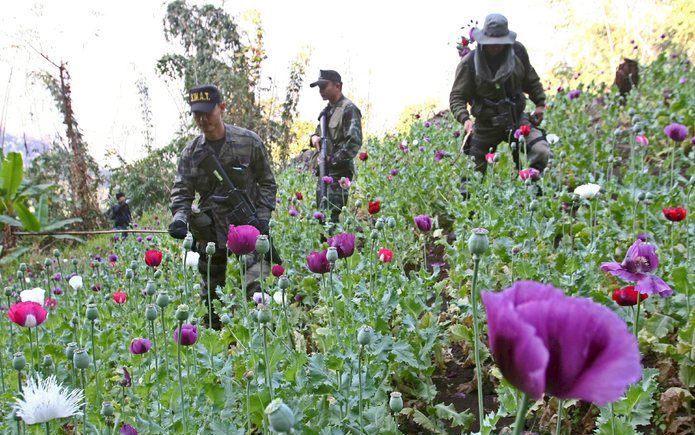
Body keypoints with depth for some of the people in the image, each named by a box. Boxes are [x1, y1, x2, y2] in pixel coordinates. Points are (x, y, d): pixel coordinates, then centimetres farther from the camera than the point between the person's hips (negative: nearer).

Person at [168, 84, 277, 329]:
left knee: (257, 284, -19)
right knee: (211, 292, 13)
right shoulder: (190, 153, 4)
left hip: (248, 226, -3)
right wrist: (180, 216, -20)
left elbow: (267, 182, 4)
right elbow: (182, 191, 1)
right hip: (210, 232, 4)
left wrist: (263, 218, -7)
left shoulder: (249, 142, -3)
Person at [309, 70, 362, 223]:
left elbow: (354, 142, -18)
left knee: (330, 218, -13)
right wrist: (314, 137, 5)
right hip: (325, 172, 9)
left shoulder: (348, 109, -10)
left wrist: (332, 160, -17)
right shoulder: (327, 110, 17)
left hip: (339, 172, -9)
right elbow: (320, 131, 29)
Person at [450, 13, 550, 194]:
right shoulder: (469, 63, -12)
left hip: (517, 118, 2)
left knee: (541, 152, -18)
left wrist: (540, 103, 10)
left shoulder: (518, 51, -4)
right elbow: (457, 96, -10)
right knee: (473, 172, 3)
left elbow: (531, 79, 13)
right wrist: (464, 119, -26)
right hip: (485, 124, -2)